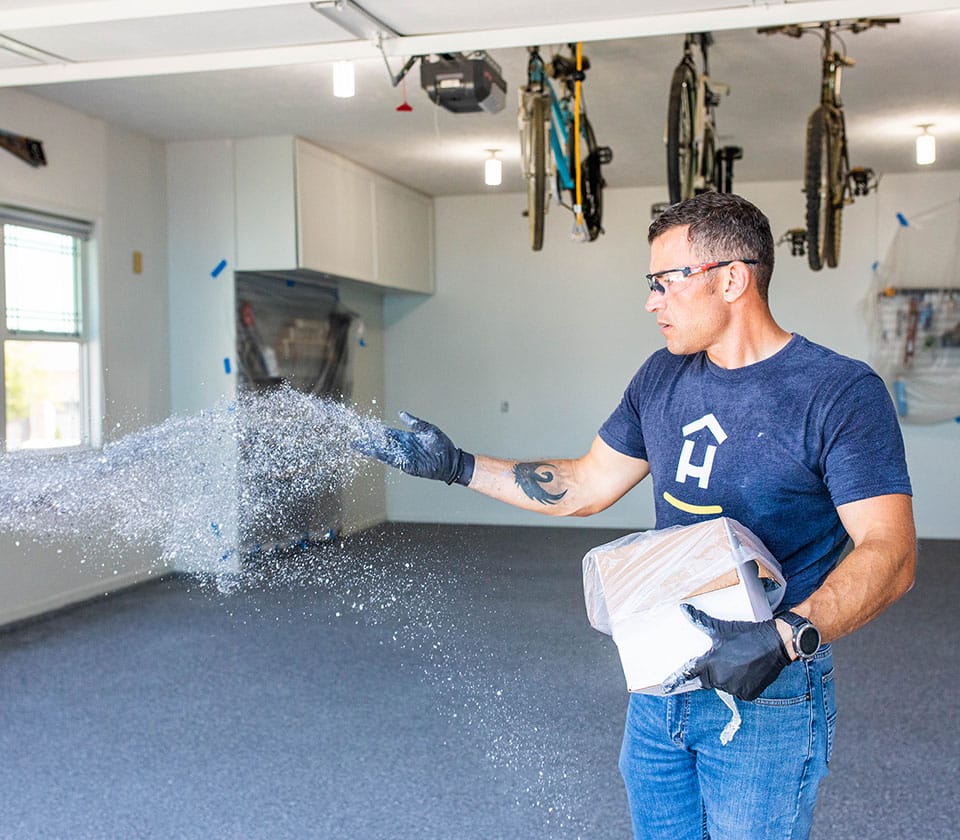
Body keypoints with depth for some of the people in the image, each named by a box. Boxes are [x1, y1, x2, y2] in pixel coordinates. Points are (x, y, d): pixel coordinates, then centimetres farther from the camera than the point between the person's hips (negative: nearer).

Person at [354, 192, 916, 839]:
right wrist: (458, 466, 7)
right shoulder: (663, 378, 5)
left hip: (766, 694, -6)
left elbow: (890, 554, -21)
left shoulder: (841, 392, -15)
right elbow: (585, 487, 12)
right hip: (660, 678, 6)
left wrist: (785, 637, -36)